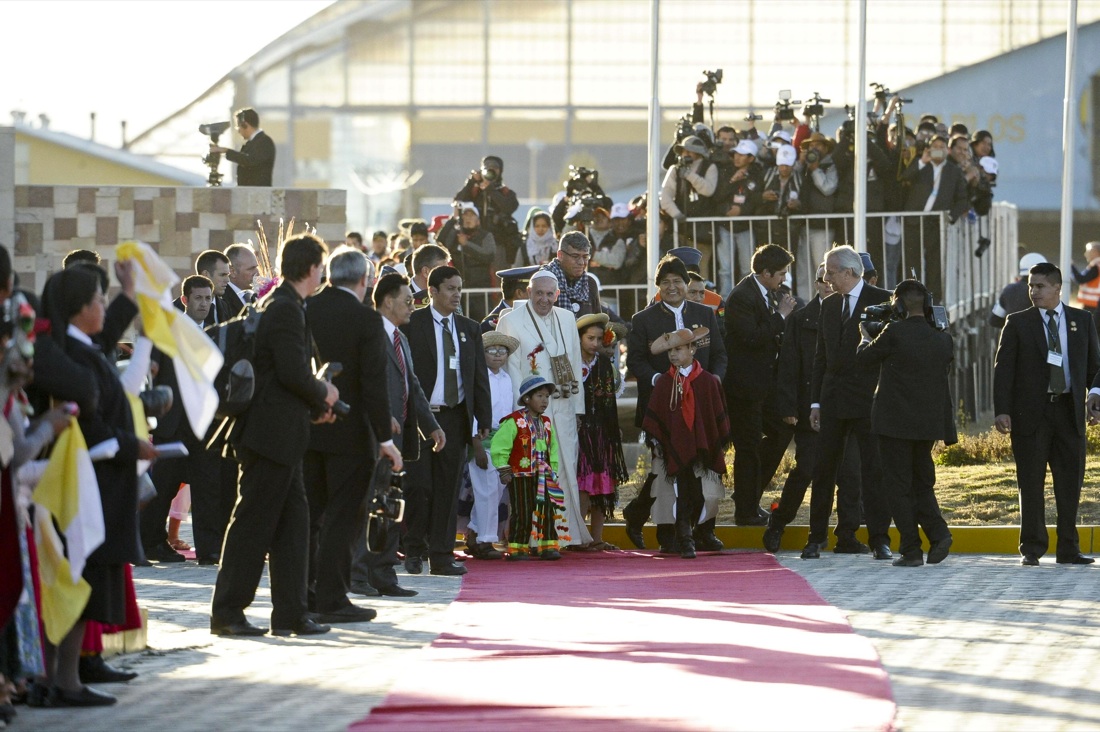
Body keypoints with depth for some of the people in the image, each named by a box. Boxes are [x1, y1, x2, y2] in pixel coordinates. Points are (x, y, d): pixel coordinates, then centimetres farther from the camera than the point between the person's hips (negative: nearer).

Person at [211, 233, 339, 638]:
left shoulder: (278, 305, 17)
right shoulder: (285, 310, -15)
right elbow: (293, 372, -22)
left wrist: (314, 405, 16)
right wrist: (322, 395, -5)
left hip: (278, 433, 10)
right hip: (273, 433, -10)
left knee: (293, 521, 10)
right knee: (254, 523, -5)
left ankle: (290, 613, 12)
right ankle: (227, 612, -1)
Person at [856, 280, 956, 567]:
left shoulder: (894, 333, -14)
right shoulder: (943, 340, 2)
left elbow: (863, 358, 1)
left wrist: (865, 337, 20)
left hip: (895, 422, -5)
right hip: (929, 423, 5)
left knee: (899, 486, 3)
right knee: (922, 482, 18)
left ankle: (911, 550, 1)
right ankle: (938, 531, -2)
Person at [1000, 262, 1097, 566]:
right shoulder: (1017, 323, 4)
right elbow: (1003, 368, 0)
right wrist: (1002, 410, -9)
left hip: (1069, 412, 2)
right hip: (1031, 412, -2)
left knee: (1070, 483, 2)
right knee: (1031, 482, -1)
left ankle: (1068, 549, 8)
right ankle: (1031, 549, 5)